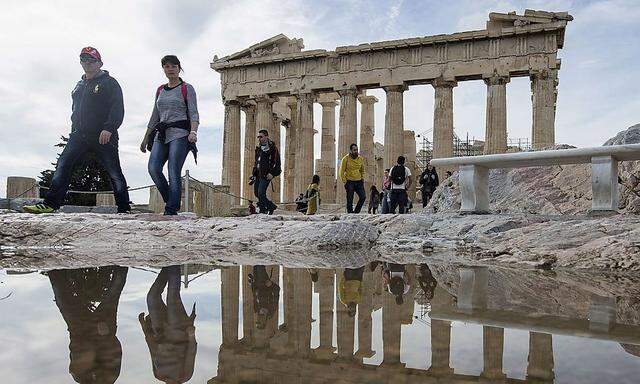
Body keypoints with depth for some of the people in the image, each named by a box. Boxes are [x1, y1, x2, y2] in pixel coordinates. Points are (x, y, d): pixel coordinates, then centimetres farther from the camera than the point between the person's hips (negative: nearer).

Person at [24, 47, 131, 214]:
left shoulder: (109, 83, 1)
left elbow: (117, 109, -10)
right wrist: (75, 128, 20)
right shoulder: (80, 86, 22)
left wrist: (108, 128, -22)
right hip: (79, 134, 6)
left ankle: (124, 209, 1)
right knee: (63, 164, -7)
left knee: (114, 172, -4)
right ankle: (50, 203, -9)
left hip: (103, 136, -6)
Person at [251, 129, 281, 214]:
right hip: (258, 174, 8)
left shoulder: (272, 148, -6)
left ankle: (263, 211, -5)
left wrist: (272, 173, -19)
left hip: (266, 175, -8)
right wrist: (253, 173, 17)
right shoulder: (258, 149, 17)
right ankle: (271, 206, 23)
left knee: (261, 192, -16)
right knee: (256, 193, 8)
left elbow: (277, 162, -10)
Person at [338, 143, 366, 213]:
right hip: (349, 181, -4)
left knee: (363, 197, -6)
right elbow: (341, 171, -3)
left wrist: (362, 179, 10)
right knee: (350, 200, -3)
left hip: (358, 181, 4)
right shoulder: (346, 159, -6)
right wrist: (344, 181, -8)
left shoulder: (360, 158, 7)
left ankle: (356, 211, 7)